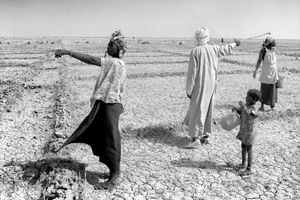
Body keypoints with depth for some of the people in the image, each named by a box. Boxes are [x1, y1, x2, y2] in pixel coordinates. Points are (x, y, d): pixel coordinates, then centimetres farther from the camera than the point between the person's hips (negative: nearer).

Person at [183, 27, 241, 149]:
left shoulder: (195, 51, -12)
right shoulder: (214, 49, 3)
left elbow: (192, 72, -14)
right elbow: (226, 49, 24)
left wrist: (189, 90, -8)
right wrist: (235, 44, 47)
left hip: (199, 86, -6)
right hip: (211, 84, 6)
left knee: (197, 110, -6)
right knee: (206, 109, 13)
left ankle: (196, 138, -9)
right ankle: (205, 135, 21)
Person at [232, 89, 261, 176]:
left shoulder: (252, 109, -24)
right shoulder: (245, 105, 0)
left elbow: (249, 117, -41)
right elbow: (239, 110, 13)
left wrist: (243, 107, -43)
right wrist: (235, 108, -9)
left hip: (249, 132, -9)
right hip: (243, 130, 9)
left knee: (249, 149, 0)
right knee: (243, 147, 20)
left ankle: (249, 169, 10)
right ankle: (243, 164, 36)